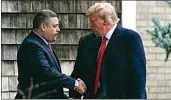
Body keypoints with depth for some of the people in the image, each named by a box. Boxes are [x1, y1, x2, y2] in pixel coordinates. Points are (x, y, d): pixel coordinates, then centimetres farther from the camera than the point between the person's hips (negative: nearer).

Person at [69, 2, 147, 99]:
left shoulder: (130, 38, -6)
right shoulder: (86, 41, 11)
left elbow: (138, 73, -9)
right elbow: (78, 72, 11)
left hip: (120, 96, -5)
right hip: (92, 96, 5)